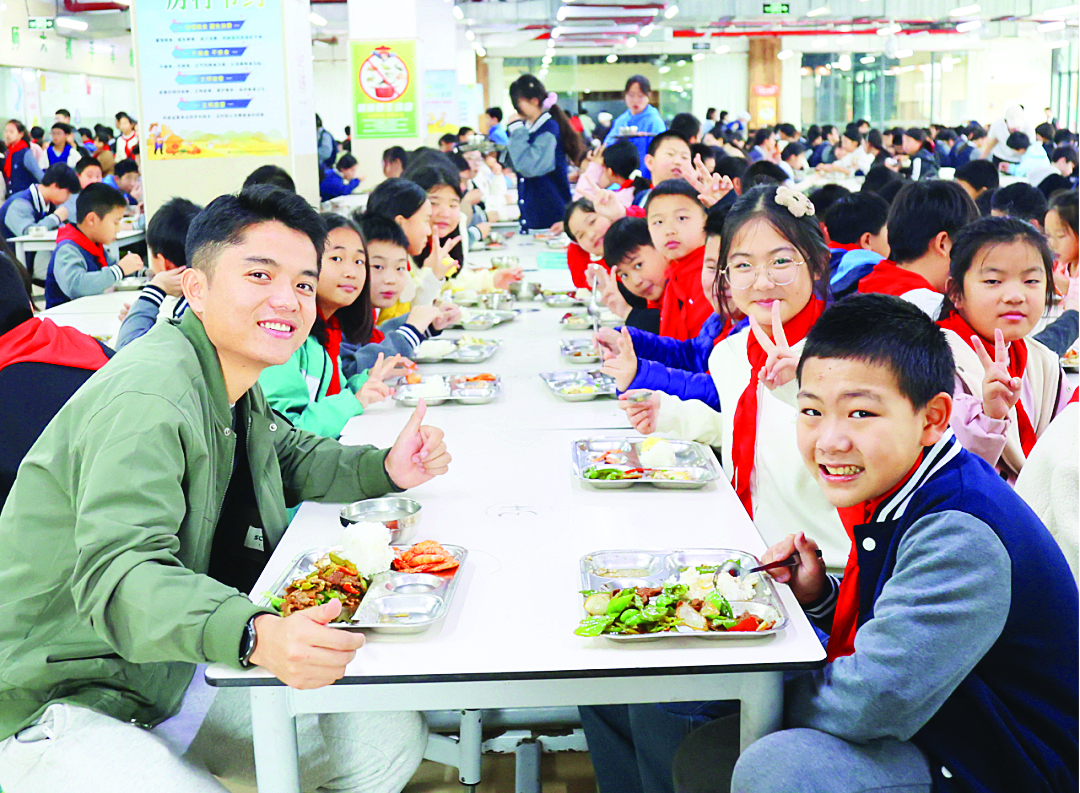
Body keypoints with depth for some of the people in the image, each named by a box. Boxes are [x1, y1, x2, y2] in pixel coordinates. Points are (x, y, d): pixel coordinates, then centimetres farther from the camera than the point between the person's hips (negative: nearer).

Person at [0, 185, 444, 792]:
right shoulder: (149, 397, -23)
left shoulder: (231, 381, 6)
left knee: (391, 733, -1)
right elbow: (116, 574, -35)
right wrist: (256, 636, -52)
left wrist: (384, 468, 4)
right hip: (55, 709, -9)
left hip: (178, 674, 9)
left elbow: (288, 458, 24)